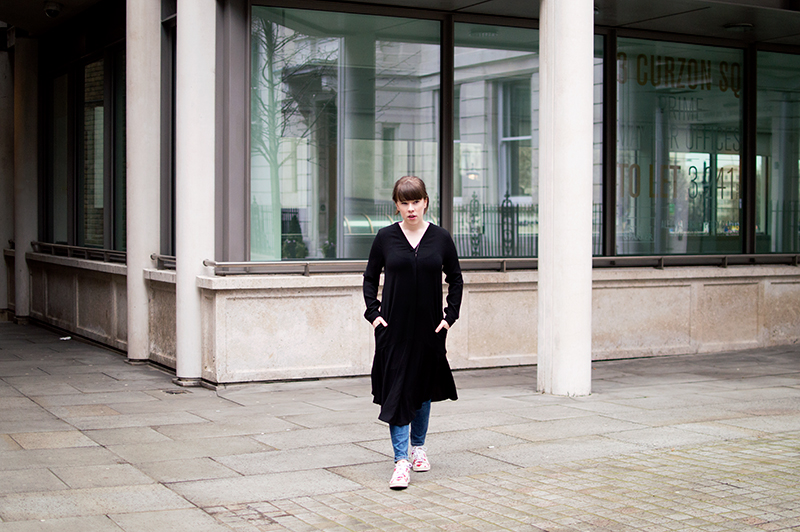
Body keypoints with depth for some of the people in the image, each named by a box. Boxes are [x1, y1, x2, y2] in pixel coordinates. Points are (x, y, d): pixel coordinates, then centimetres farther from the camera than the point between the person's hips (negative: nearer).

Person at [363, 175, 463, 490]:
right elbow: (370, 278, 8)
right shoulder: (385, 237, -2)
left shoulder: (440, 238, 0)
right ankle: (401, 461, -6)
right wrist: (373, 312, -3)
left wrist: (450, 316, 0)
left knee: (424, 389, 14)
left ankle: (418, 447, 33)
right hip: (394, 326, -1)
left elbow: (455, 279, 9)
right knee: (396, 390, -6)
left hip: (429, 327, 2)